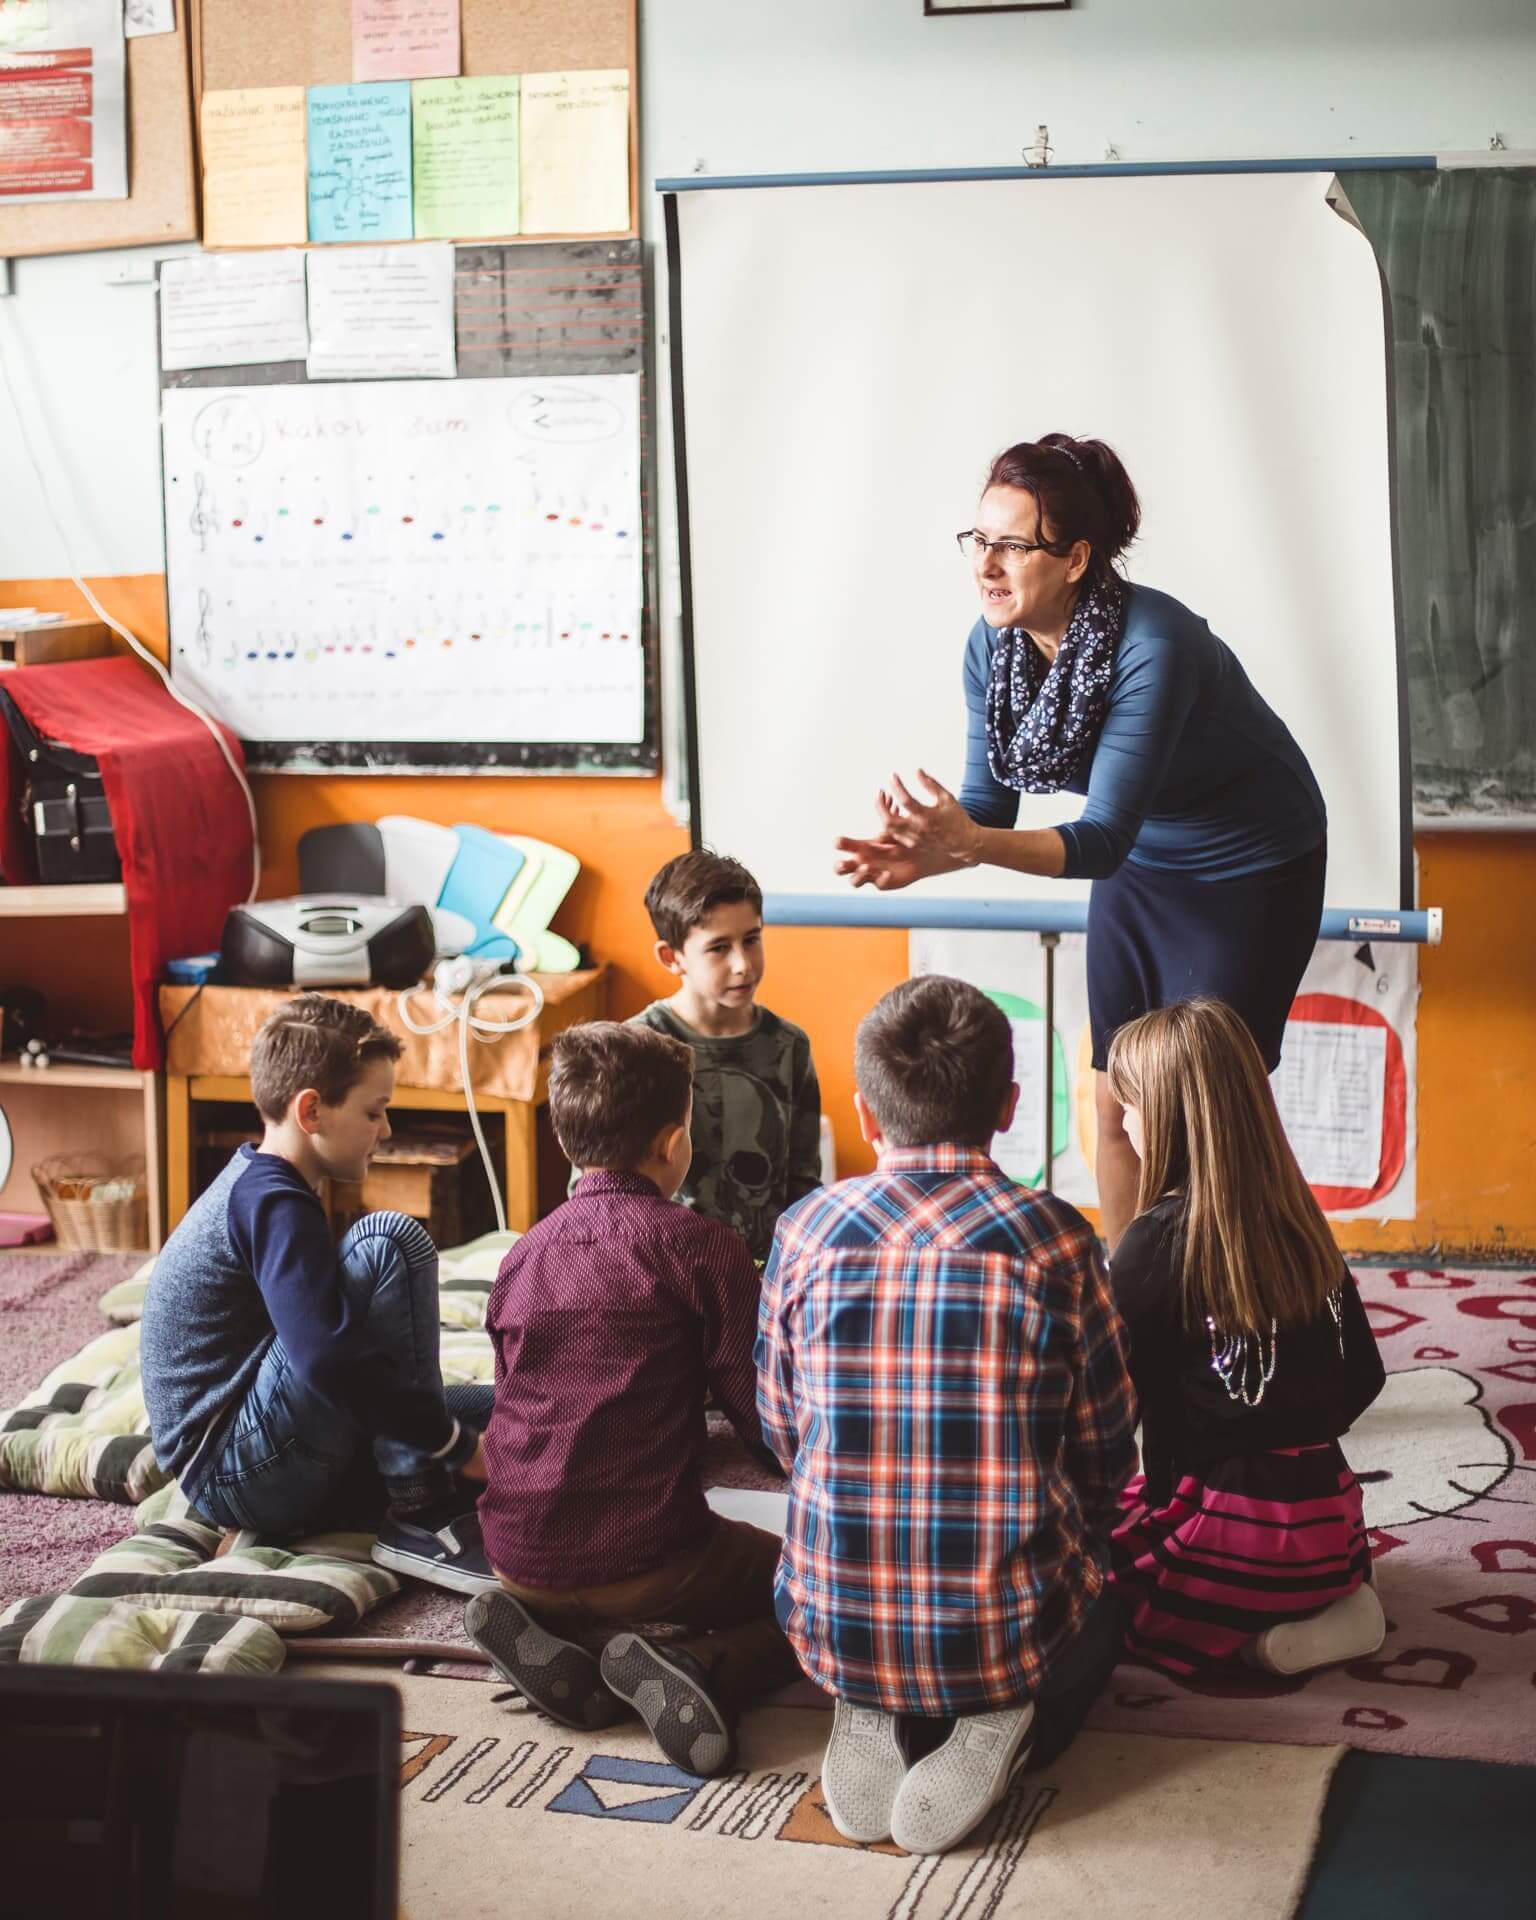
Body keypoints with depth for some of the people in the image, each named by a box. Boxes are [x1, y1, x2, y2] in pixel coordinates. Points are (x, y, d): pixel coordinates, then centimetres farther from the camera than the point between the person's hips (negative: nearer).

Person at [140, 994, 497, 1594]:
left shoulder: (253, 1186, 13)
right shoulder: (275, 1205, -17)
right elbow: (330, 1358, -31)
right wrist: (454, 1444, -22)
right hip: (238, 1473, -10)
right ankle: (424, 1517, -19)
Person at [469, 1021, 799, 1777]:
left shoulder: (522, 1256, 9)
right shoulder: (700, 1246, -8)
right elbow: (761, 1412, -7)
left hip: (521, 1561, 5)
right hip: (646, 1561, -5)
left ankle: (539, 1631, 3)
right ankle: (696, 1668, -13)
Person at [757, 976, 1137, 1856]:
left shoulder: (806, 1232, -5)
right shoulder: (1053, 1239, -10)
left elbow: (783, 1433, 6)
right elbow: (1107, 1457, -1)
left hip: (835, 1628, 2)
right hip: (1011, 1635, -2)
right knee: (1104, 1600, 33)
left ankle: (872, 1718, 5)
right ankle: (1004, 1725, 1)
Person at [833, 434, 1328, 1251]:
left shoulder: (1154, 647, -34)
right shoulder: (994, 643, -14)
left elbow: (1103, 836, -37)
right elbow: (987, 804, -13)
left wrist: (969, 843, -52)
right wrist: (924, 850, -35)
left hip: (1250, 871, -6)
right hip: (1139, 865, 6)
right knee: (1118, 1107, 8)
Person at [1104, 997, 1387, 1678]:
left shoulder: (1158, 1240, -14)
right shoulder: (1299, 1219, 4)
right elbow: (1363, 1378, 11)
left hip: (1232, 1532, -7)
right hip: (1330, 1522, 7)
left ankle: (1235, 1631, -6)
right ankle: (1339, 1597, 10)